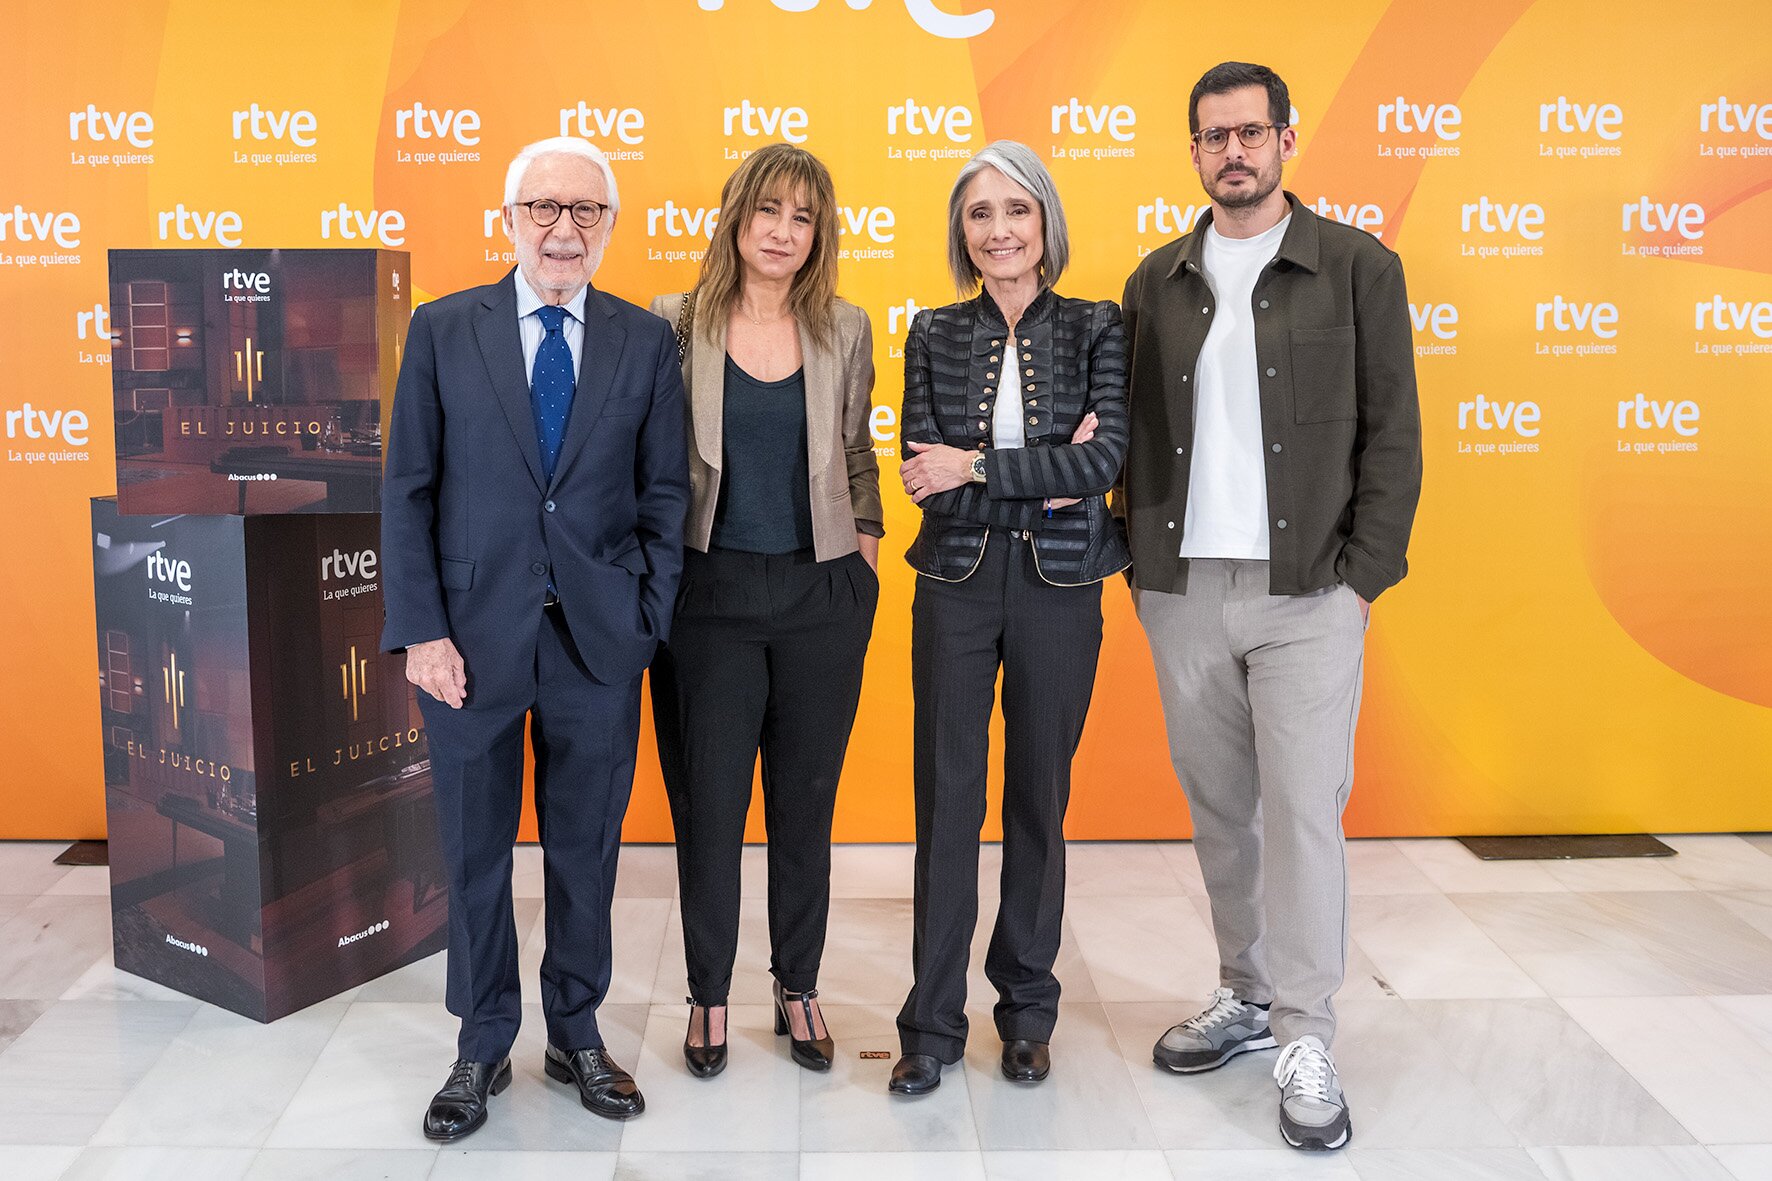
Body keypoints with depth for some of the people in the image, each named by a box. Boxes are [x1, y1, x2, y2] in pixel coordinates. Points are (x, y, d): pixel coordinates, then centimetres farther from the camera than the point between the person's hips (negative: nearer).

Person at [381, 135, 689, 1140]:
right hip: (474, 635, 0)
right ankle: (484, 1048, 28)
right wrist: (421, 631, -7)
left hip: (598, 638, 1)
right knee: (475, 851, 10)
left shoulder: (646, 341, 4)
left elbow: (665, 494, 5)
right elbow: (409, 491, 0)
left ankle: (578, 1035, 31)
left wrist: (651, 620, -2)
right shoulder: (444, 332, 1)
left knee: (588, 849, 11)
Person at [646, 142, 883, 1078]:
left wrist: (865, 555, 5)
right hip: (709, 593, -1)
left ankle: (797, 990, 28)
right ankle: (708, 995, 24)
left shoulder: (845, 331, 5)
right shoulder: (674, 324, -1)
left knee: (806, 801, 11)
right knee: (707, 802, 6)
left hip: (822, 595, 2)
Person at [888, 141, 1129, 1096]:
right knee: (947, 796, 3)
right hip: (957, 585, 1)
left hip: (1059, 587, 0)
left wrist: (979, 466, -15)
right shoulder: (933, 335, 4)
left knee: (1040, 796, 10)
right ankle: (932, 1022, 15)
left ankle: (1027, 1008, 27)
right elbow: (923, 470, -6)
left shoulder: (1098, 329, 1)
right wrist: (1045, 475, -14)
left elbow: (1108, 457, -12)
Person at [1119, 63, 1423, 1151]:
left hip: (1307, 591, -3)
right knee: (1220, 808, 11)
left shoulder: (1358, 267, 1)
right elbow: (1139, 434, 12)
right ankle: (1248, 995, 27)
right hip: (1183, 590, 4)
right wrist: (1143, 564, 3)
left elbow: (1391, 433, -1)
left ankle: (1306, 1041, 8)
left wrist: (1366, 576, -7)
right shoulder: (1158, 282, 11)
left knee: (1303, 808, -4)